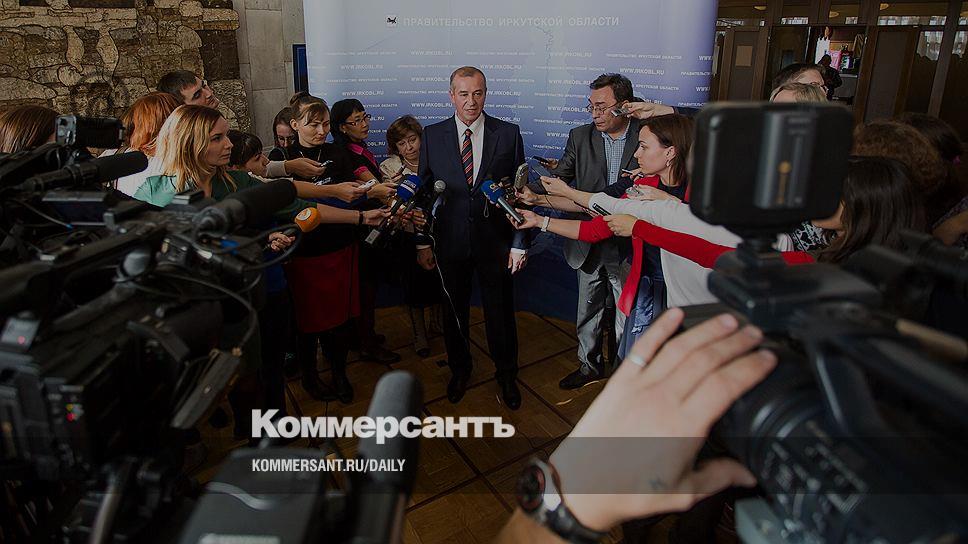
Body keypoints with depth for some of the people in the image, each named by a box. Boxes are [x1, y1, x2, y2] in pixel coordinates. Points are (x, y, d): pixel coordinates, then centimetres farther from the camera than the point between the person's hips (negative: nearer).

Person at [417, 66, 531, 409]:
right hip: (450, 242, 1)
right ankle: (459, 369, 38)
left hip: (495, 240, -1)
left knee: (501, 310, 11)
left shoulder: (508, 134, -3)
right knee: (454, 310, 15)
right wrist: (423, 242, 1)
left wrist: (520, 243, -5)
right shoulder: (432, 136, 0)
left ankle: (506, 374, 33)